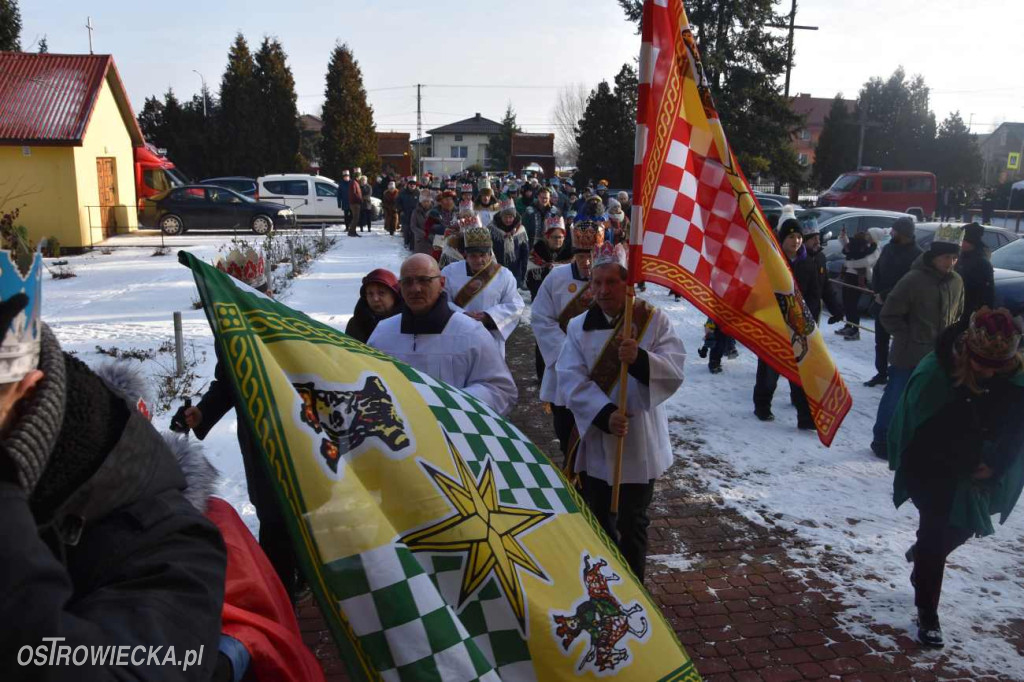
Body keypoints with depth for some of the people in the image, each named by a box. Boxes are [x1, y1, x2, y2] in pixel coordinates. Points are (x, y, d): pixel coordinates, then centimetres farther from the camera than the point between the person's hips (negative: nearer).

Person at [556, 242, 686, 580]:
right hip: (594, 442, 2)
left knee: (632, 524, 10)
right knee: (597, 520, 16)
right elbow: (572, 378, -11)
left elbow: (675, 370, -14)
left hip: (639, 445, -2)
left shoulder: (654, 320, -3)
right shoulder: (578, 326, 1)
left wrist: (640, 358, -34)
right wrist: (605, 414, -24)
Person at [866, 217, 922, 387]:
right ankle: (881, 373, 27)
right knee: (881, 341, 15)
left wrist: (885, 296, -15)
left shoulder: (916, 254, -13)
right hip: (881, 303, 7)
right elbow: (876, 271, 12)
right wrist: (877, 292, -3)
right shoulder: (888, 248, 8)